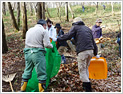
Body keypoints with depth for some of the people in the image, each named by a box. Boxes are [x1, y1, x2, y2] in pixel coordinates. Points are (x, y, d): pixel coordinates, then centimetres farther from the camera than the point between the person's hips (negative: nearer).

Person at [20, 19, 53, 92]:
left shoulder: (29, 30, 18)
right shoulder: (44, 31, -2)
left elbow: (27, 42, 16)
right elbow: (47, 44, -8)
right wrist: (52, 46, 11)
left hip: (28, 52, 7)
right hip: (37, 53, -6)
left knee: (27, 71, 17)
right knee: (41, 73, 2)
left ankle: (22, 90, 25)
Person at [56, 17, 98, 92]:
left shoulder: (75, 27, 9)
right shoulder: (88, 29, 25)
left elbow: (68, 36, -6)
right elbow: (93, 42, 25)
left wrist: (57, 39, 5)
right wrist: (95, 53, 32)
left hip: (82, 51, -6)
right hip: (90, 50, 6)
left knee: (82, 70, 0)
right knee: (86, 68, 21)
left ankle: (88, 88, -4)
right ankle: (86, 84, 27)